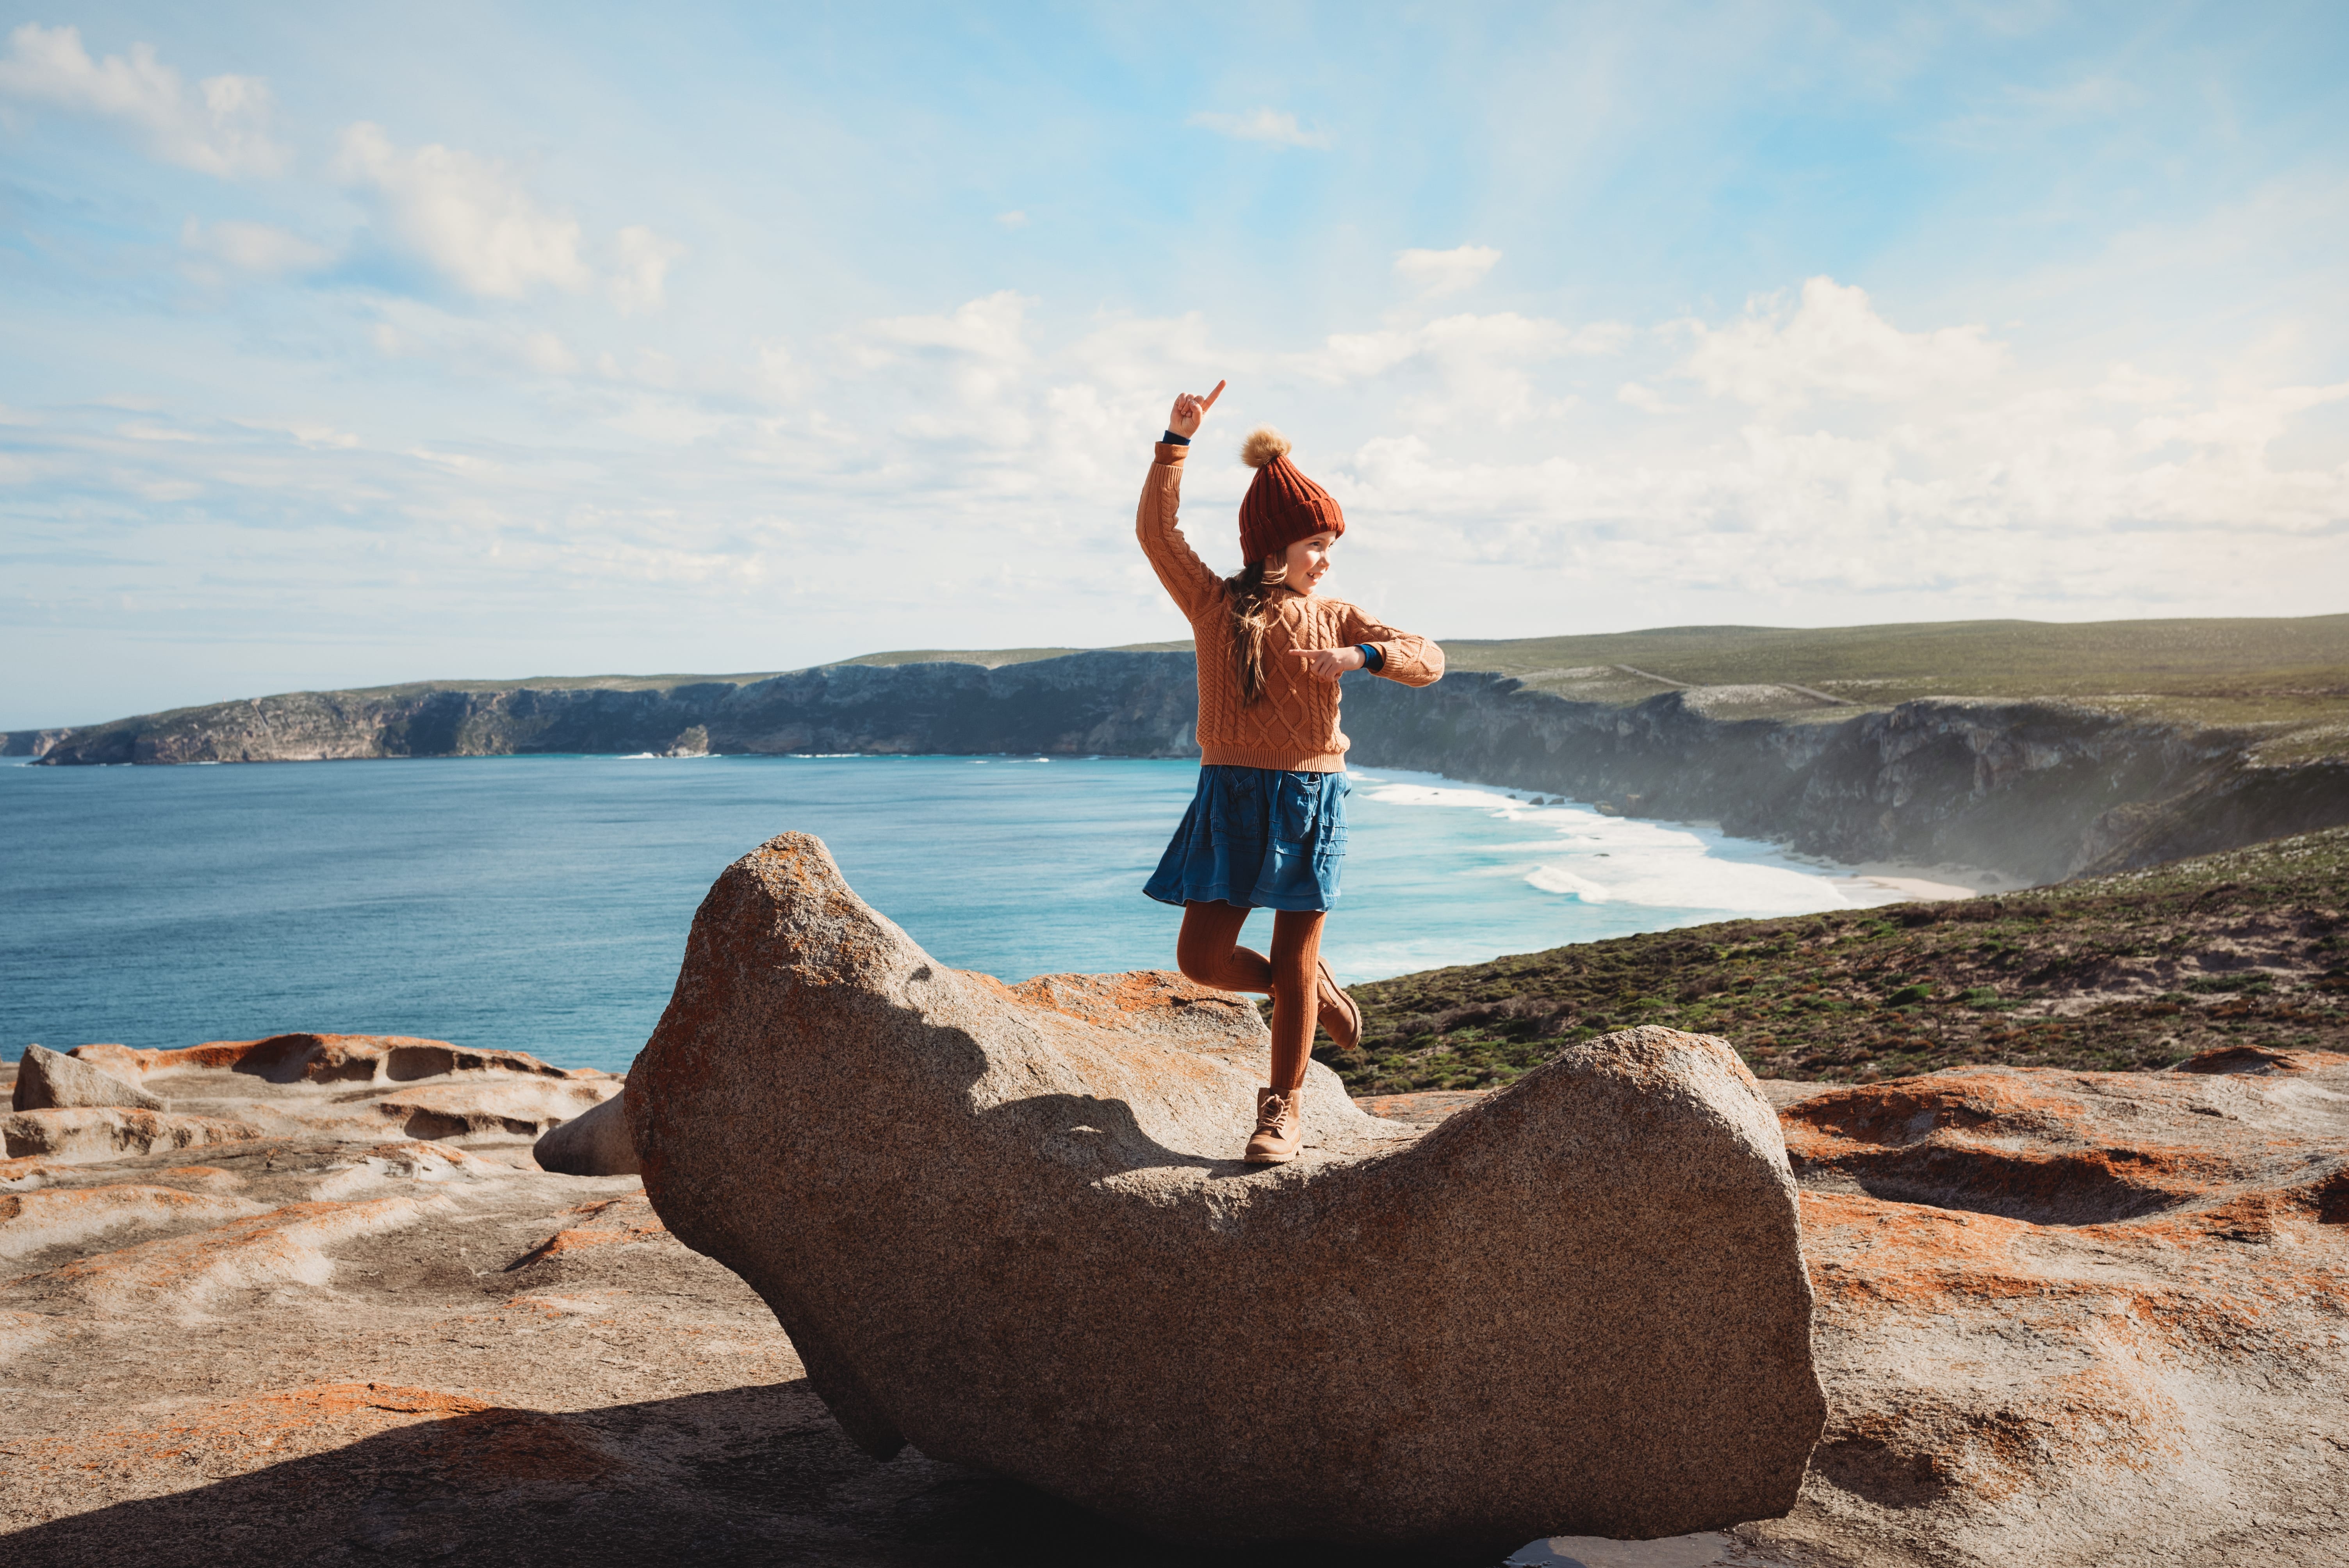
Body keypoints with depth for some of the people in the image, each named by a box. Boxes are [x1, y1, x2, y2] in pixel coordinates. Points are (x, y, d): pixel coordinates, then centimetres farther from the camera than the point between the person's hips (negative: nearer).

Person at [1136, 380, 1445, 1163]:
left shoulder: (1333, 617, 7)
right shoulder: (1216, 604, 3)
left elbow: (1431, 660, 2)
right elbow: (1157, 531, -10)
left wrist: (1362, 656, -16)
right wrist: (1177, 442, -18)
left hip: (1310, 799, 0)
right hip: (1232, 798, 0)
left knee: (1292, 962, 3)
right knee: (1202, 958, -3)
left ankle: (1283, 1108, 18)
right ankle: (1314, 989, 25)